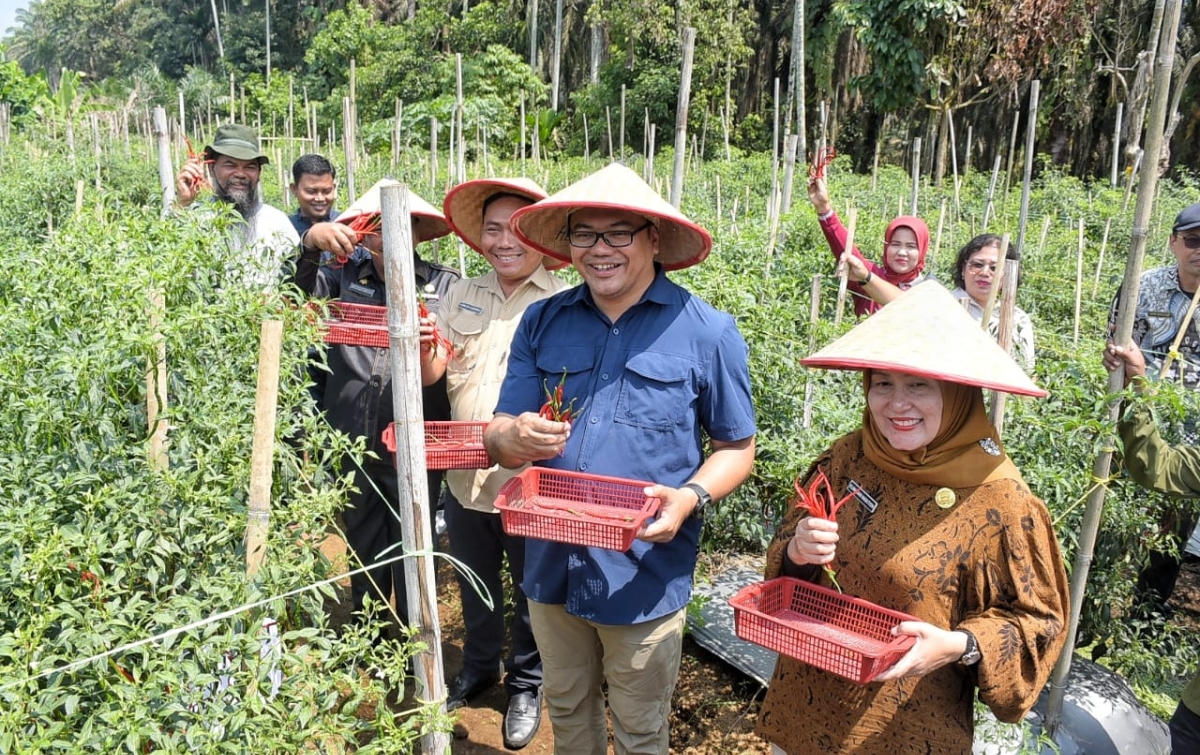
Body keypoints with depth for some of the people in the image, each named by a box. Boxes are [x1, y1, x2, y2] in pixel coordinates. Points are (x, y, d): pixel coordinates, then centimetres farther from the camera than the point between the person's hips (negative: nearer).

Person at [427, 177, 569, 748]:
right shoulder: (461, 296, 5)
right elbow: (432, 371, 1)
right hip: (464, 479, 4)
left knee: (531, 593, 15)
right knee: (474, 588, 23)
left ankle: (527, 684, 38)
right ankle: (479, 665, 47)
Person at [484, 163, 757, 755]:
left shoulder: (706, 332, -9)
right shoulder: (542, 323, 0)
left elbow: (736, 448, -1)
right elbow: (498, 437, 0)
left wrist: (689, 498, -21)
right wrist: (514, 438, -24)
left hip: (644, 578, -3)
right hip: (552, 567, 3)